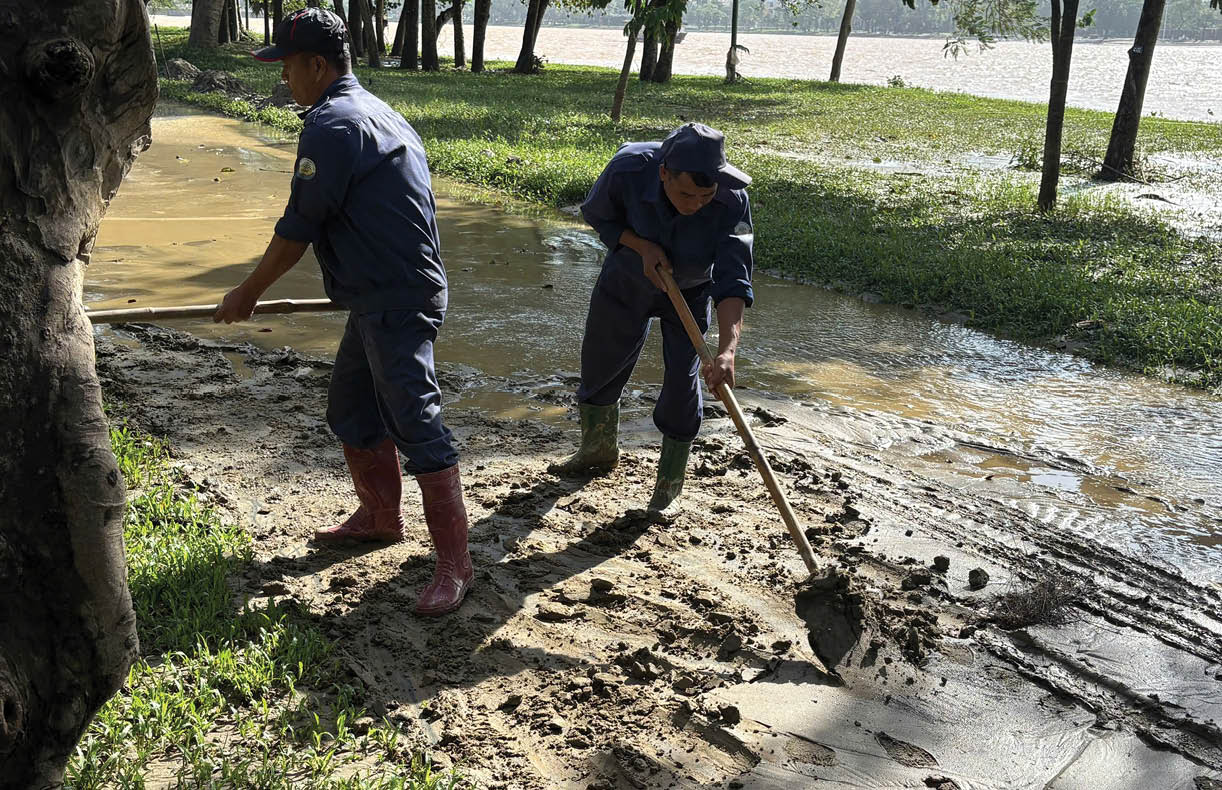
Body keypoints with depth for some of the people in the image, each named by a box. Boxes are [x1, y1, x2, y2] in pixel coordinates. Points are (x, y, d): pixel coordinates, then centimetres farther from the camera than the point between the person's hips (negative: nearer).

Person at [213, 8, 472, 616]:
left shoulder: (330, 124, -15)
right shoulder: (375, 111, 17)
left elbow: (298, 228, -13)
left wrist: (247, 293, 0)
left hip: (396, 303, -11)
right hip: (381, 298, 11)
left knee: (417, 427, -9)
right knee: (351, 411, 20)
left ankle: (455, 565, -4)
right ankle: (379, 517, 36)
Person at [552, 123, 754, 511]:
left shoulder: (732, 201, -36)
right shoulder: (629, 168, -35)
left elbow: (733, 282, -40)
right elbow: (596, 214, -13)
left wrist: (727, 350, -53)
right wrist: (642, 246, -29)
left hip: (691, 290, -2)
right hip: (628, 278, 2)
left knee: (683, 380, -6)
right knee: (600, 363, 14)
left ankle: (670, 479, 18)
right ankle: (598, 450, 42)